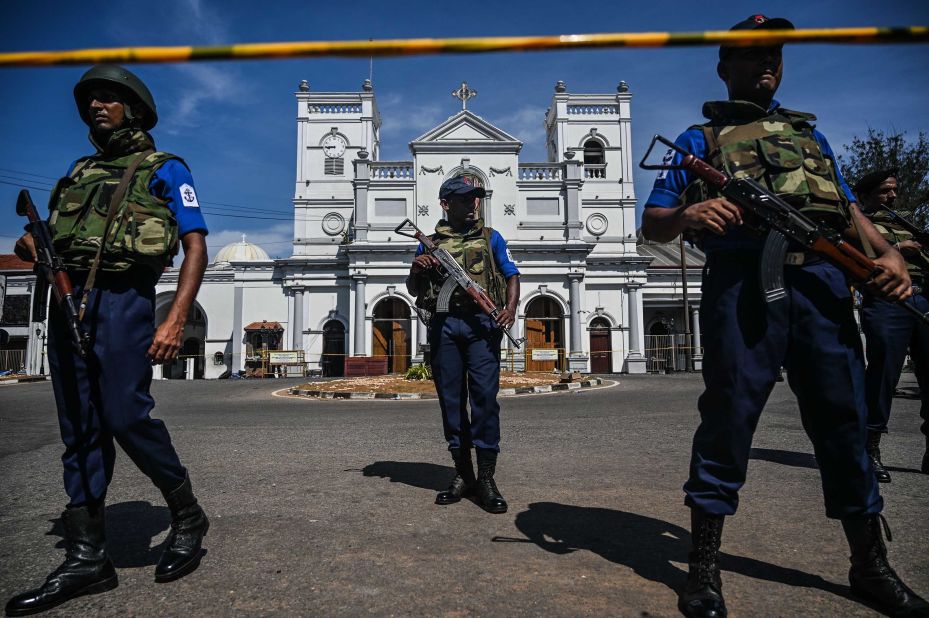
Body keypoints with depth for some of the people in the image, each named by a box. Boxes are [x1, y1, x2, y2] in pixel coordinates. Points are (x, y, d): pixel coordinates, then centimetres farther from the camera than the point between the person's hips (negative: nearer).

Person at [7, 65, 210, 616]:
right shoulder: (80, 172, 25)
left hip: (122, 299, -6)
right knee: (80, 431, 5)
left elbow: (196, 248, -6)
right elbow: (54, 238, 25)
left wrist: (176, 321, -17)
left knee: (126, 417, -12)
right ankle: (87, 558, 13)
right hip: (66, 301, 7)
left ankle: (188, 518, 10)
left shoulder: (165, 169, 5)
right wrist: (33, 248, -1)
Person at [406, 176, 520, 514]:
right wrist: (415, 270, -3)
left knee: (484, 395, -9)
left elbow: (512, 275, 11)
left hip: (481, 322, -1)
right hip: (443, 324, 2)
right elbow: (412, 289, 19)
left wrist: (511, 307, -8)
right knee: (451, 399, 4)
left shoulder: (490, 237, 16)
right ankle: (463, 474, 15)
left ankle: (486, 478, -2)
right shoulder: (429, 243, 17)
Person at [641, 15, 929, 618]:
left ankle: (871, 566, 25)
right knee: (729, 416, -5)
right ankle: (705, 568, 9)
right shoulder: (700, 138, 15)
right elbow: (652, 224, 7)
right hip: (742, 282, -4)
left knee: (845, 417, 7)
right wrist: (688, 215, -16)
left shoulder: (810, 132, 28)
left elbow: (850, 208, 23)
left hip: (823, 280, 4)